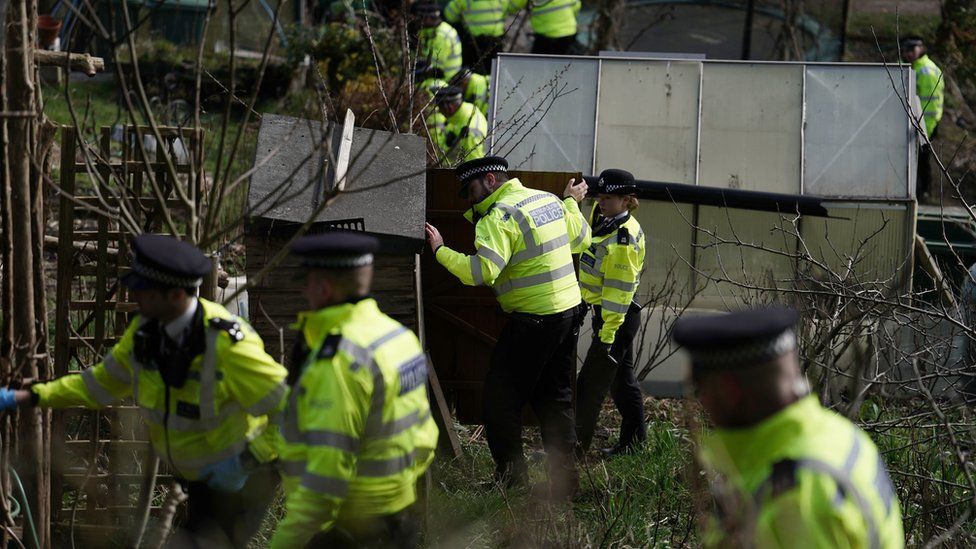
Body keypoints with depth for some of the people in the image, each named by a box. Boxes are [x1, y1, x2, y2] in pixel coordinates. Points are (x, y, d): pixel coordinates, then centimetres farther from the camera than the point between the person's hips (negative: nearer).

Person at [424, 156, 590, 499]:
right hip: (570, 310, 9)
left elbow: (482, 271, -29)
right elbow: (581, 240, 25)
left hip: (533, 321, -9)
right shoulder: (548, 200, 10)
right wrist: (571, 202, 41)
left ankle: (512, 477, 1)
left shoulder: (499, 217, -16)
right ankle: (564, 482, 17)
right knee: (554, 398, 16)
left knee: (501, 400, 0)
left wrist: (441, 251, -20)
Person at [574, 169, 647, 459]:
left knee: (591, 383, -5)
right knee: (621, 378, 17)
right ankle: (634, 440, 26)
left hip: (616, 317, -10)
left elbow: (619, 290, -24)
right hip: (606, 312, 10)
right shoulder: (604, 222, 6)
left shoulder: (623, 240, -23)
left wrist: (608, 333, -23)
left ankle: (576, 443, 0)